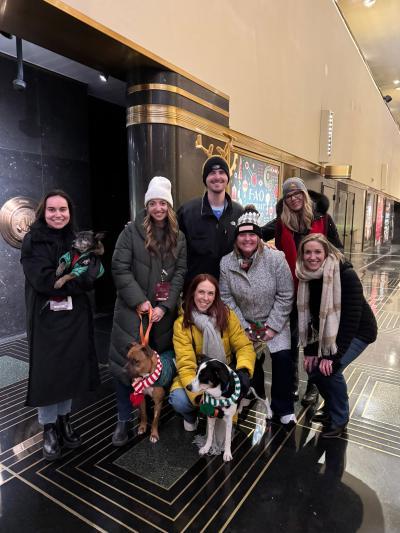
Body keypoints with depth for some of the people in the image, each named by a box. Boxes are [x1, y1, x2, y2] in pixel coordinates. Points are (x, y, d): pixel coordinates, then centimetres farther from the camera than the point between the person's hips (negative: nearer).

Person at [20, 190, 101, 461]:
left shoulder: (78, 240, 7)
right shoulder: (33, 241, -6)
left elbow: (95, 270, -3)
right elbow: (42, 280, -17)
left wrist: (63, 281, -19)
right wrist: (77, 281, -13)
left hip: (75, 316, 4)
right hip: (46, 316, -3)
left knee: (71, 369, 12)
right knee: (47, 372, 5)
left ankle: (64, 419, 32)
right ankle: (49, 428, 23)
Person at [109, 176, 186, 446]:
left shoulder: (179, 237, 7)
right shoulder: (132, 231, -3)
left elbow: (180, 274, 2)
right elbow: (120, 268, -9)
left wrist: (164, 306, -9)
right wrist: (139, 301, -14)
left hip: (164, 312, 3)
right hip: (133, 310, -2)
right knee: (127, 362, -2)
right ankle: (124, 420, 16)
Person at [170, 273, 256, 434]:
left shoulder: (227, 315, -10)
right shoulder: (181, 324, -14)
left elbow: (244, 346, -10)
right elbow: (185, 364, -19)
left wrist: (243, 370, -32)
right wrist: (198, 396, -35)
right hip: (195, 375, -1)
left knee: (241, 384, -30)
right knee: (178, 400, -29)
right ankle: (191, 416, 11)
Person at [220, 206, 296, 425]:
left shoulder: (276, 259, -16)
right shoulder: (226, 263, -10)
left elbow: (285, 296, -12)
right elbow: (226, 298, -6)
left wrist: (272, 327, -13)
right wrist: (244, 327, -8)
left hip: (274, 321, -1)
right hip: (244, 322, 2)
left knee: (283, 357, -16)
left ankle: (283, 408, 7)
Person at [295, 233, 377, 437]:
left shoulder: (346, 275, -27)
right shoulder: (306, 277, -10)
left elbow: (351, 318, -28)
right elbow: (307, 315, -5)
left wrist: (333, 355, -28)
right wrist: (310, 350, -10)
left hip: (358, 331, -6)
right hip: (328, 331, 6)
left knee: (330, 369, -19)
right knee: (313, 367, -1)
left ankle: (339, 419, 7)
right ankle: (331, 406, 28)